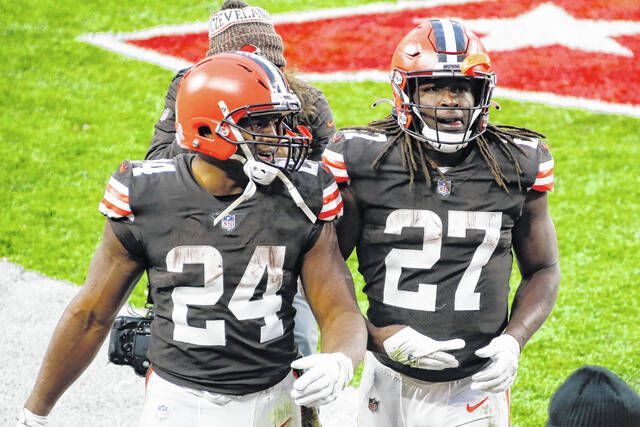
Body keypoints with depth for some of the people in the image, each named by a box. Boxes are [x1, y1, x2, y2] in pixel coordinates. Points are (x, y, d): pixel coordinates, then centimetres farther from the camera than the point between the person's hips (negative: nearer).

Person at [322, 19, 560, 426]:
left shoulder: (519, 165, -1)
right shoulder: (363, 162, -7)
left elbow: (543, 270, 10)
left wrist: (514, 340, -6)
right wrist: (382, 336, -14)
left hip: (478, 387, 1)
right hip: (392, 385, -1)